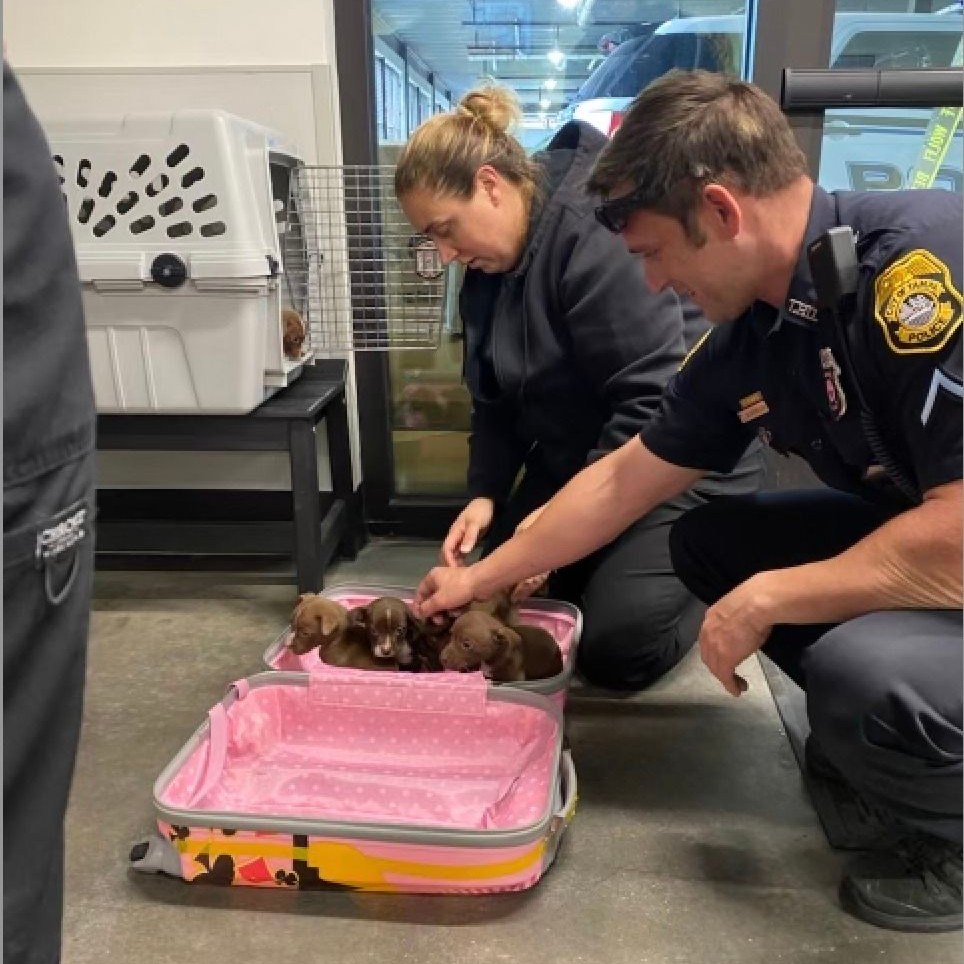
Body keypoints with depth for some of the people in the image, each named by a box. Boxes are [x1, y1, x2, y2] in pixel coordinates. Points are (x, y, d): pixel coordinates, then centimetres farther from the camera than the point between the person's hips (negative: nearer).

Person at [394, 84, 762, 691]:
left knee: (615, 647, -13)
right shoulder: (490, 267, 3)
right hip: (575, 458, 8)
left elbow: (656, 398, -28)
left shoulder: (597, 232, -25)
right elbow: (497, 399, 6)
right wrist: (485, 494, -9)